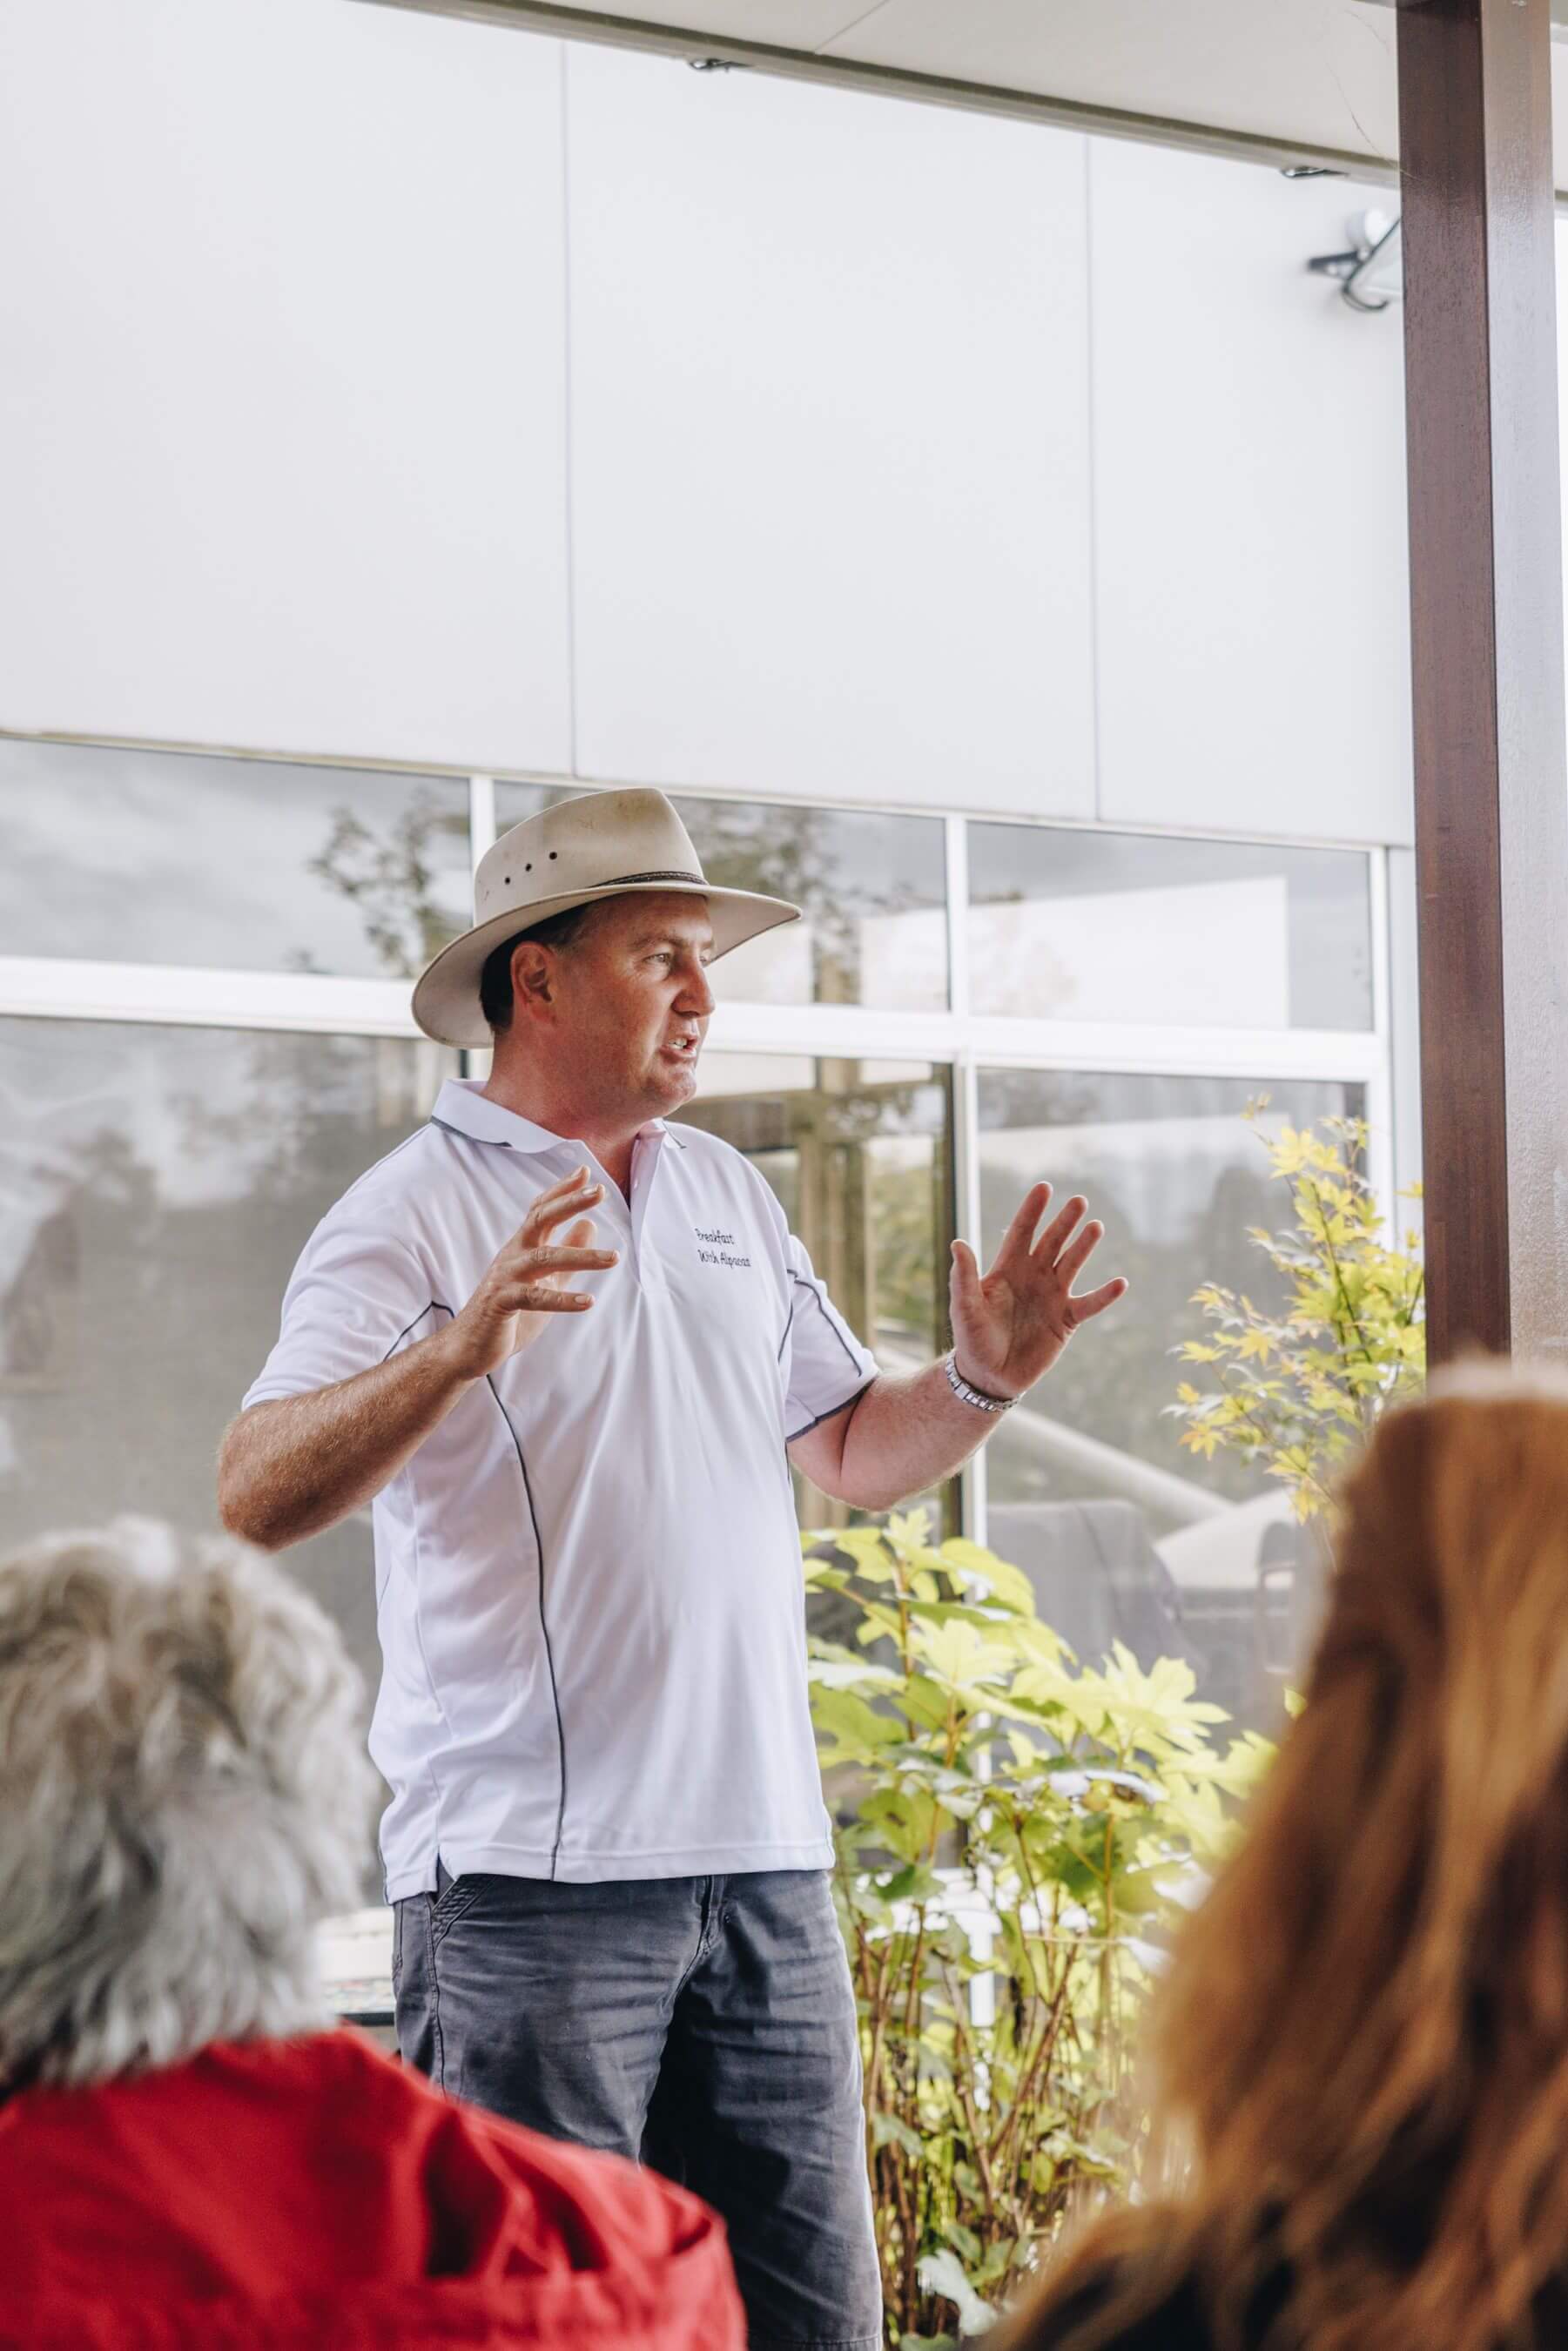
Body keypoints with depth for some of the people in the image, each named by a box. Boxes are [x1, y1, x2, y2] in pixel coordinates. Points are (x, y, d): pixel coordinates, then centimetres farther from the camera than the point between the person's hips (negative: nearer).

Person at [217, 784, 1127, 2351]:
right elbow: (256, 1497, -16)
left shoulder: (728, 1195, 18)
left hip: (764, 1859, 6)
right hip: (530, 1870, -6)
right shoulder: (414, 1213, -4)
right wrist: (458, 1350, -30)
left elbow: (847, 1452, 25)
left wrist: (980, 1383, 6)